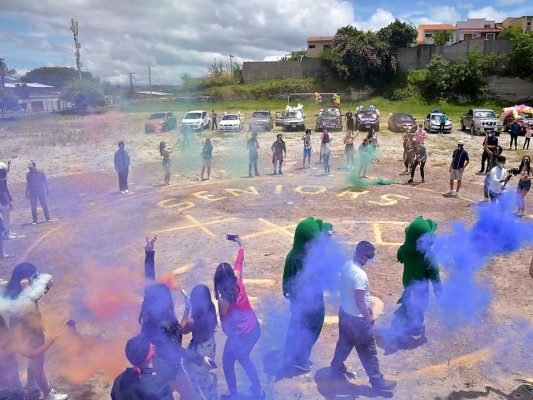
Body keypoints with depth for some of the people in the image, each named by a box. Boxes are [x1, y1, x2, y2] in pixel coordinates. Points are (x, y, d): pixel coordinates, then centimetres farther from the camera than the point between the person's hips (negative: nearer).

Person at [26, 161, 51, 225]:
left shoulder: (41, 173, -7)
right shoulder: (28, 174, -2)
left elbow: (45, 182, 0)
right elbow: (28, 184, 6)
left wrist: (47, 190, 0)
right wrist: (27, 193, 7)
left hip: (41, 192, -1)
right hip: (32, 193, 1)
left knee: (44, 205, 6)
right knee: (33, 207, 3)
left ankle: (48, 218, 18)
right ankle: (34, 220, 13)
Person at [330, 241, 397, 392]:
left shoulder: (347, 265, -4)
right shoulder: (360, 275, -32)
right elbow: (360, 302, -27)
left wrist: (367, 303, 18)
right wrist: (369, 320, -15)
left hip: (344, 313, 8)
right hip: (357, 319, -8)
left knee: (344, 343, 28)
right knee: (368, 352, 10)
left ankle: (336, 368, 45)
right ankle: (377, 381, 25)